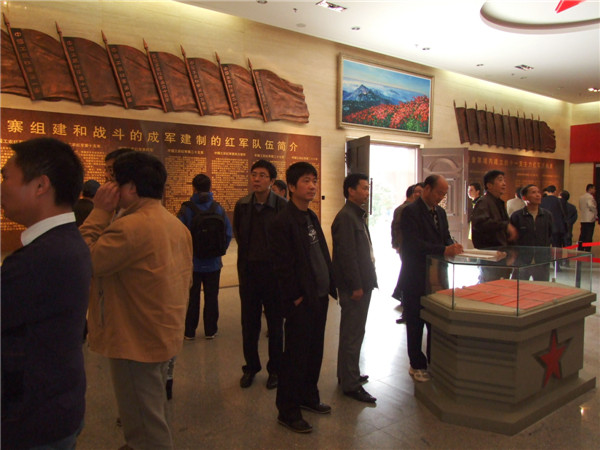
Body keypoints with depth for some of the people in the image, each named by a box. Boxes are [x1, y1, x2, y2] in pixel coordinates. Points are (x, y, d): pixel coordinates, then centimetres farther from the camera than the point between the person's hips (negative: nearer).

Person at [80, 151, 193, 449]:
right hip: (166, 334, 9)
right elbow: (186, 279, 10)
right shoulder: (176, 224, 5)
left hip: (136, 341, -9)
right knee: (154, 411, 28)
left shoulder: (129, 226, -24)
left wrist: (99, 213, -15)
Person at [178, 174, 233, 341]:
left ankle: (189, 331, 22)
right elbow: (228, 233, -6)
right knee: (211, 297, 13)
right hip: (213, 263, 1)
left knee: (192, 297, 12)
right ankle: (210, 330, 22)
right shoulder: (218, 208, -6)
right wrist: (219, 251, 6)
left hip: (192, 262, -1)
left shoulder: (186, 209, -13)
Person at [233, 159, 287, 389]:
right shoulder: (242, 205, 2)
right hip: (248, 269, 4)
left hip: (273, 269, -3)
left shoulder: (282, 206, -11)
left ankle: (275, 368, 26)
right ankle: (251, 366, 30)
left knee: (275, 322, 9)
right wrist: (249, 253, 13)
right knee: (249, 322, 12)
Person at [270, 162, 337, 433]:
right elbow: (283, 266, -17)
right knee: (295, 356, 4)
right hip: (301, 302, -8)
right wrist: (295, 297, -15)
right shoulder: (283, 222, -15)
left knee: (314, 351, 18)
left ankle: (308, 396, 36)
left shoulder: (312, 218, 12)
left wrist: (330, 286, 10)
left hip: (320, 297, 8)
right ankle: (287, 411, 19)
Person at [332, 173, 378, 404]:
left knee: (352, 332, 19)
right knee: (352, 334, -1)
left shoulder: (357, 215, 15)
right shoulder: (346, 217, -16)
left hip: (361, 283, 10)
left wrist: (364, 283, 15)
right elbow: (347, 254, -21)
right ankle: (350, 384, 10)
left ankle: (348, 374, 33)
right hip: (353, 285, -10)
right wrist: (356, 286, -19)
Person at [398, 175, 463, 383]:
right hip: (416, 278, -7)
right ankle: (417, 365, 21)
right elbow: (414, 245, -23)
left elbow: (445, 237, 13)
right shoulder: (410, 211, -14)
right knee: (415, 324, 6)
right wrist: (444, 250, -29)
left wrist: (452, 246, -10)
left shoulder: (440, 212, 12)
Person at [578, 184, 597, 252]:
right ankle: (587, 251, -5)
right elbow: (591, 206, -25)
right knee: (589, 237, -5)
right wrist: (596, 215, -14)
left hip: (583, 220, 8)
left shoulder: (581, 197, 14)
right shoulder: (590, 197, -12)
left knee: (582, 236, 11)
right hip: (590, 219, -8)